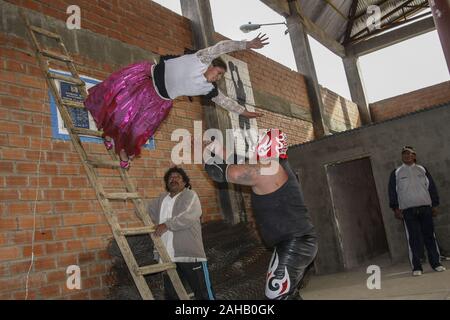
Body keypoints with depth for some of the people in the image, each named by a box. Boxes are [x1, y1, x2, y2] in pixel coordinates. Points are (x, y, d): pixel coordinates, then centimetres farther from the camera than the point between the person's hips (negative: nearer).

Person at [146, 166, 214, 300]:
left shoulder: (190, 195, -2)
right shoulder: (161, 200, 19)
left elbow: (188, 216, -18)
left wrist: (167, 225, -21)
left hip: (190, 254, -6)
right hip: (168, 257, 6)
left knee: (203, 293, -1)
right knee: (170, 295, 16)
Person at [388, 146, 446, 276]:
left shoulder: (422, 170, 14)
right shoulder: (396, 173, 8)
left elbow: (431, 187, 13)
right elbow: (392, 191, 4)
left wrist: (435, 204, 7)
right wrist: (396, 208, -3)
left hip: (425, 207, 2)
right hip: (408, 210, -2)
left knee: (430, 236, 3)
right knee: (414, 238, -4)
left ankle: (436, 263, 13)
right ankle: (416, 267, 0)